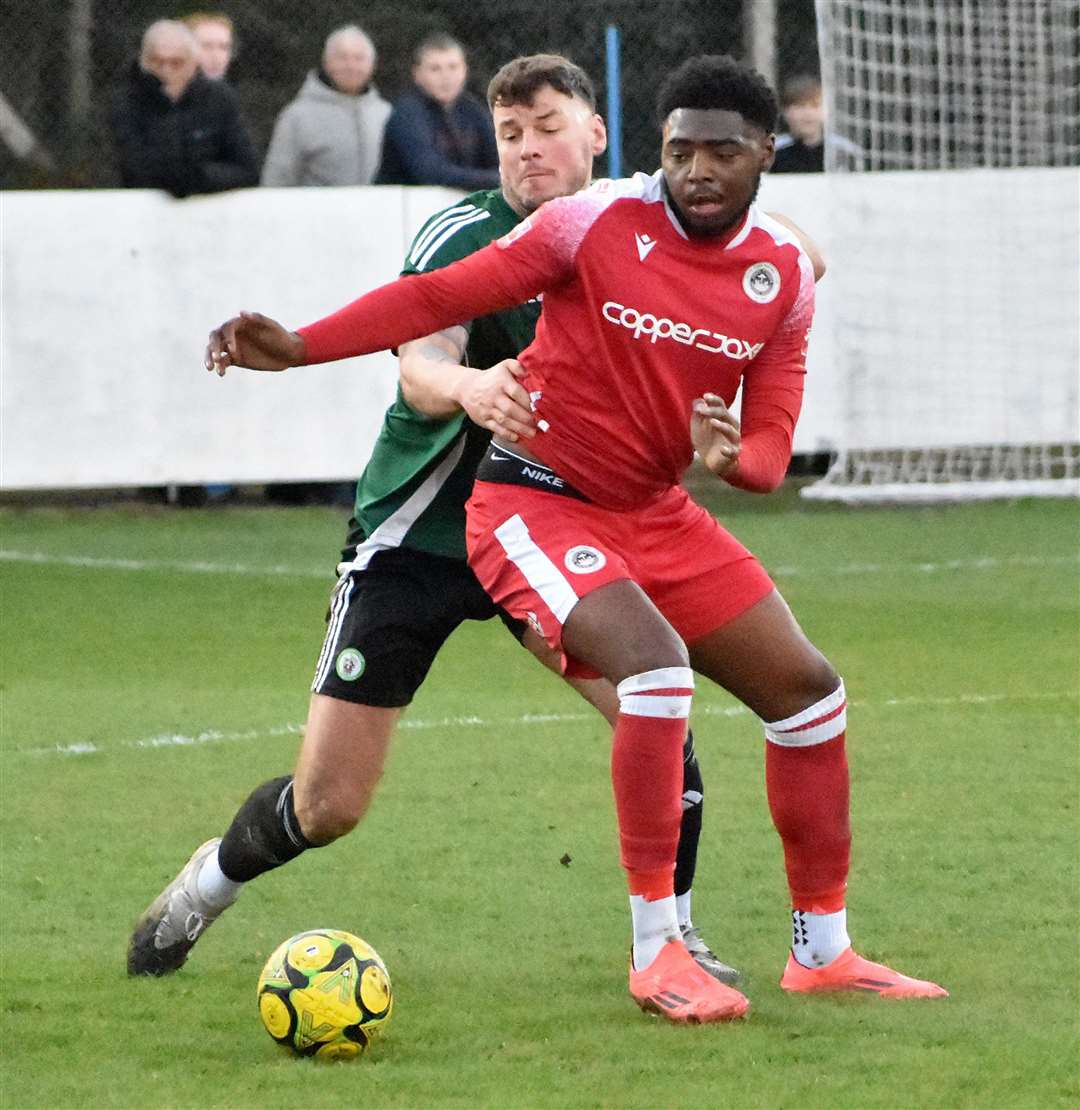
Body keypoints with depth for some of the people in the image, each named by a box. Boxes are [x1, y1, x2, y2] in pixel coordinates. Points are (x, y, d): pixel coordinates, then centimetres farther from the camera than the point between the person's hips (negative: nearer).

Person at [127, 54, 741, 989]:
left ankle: (673, 937, -2)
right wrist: (465, 388, -53)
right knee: (327, 806, -3)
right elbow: (417, 366, -30)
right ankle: (211, 881, 29)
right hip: (417, 532, -3)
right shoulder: (461, 237, -16)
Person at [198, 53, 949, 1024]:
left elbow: (772, 447, 0)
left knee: (807, 688, 6)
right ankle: (655, 952, -20)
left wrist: (733, 456, -25)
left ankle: (823, 951, 21)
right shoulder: (599, 224, -16)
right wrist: (297, 347, -22)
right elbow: (440, 297, -14)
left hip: (657, 512, 7)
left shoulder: (784, 278, -1)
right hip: (535, 501, -7)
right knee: (655, 662, -29)